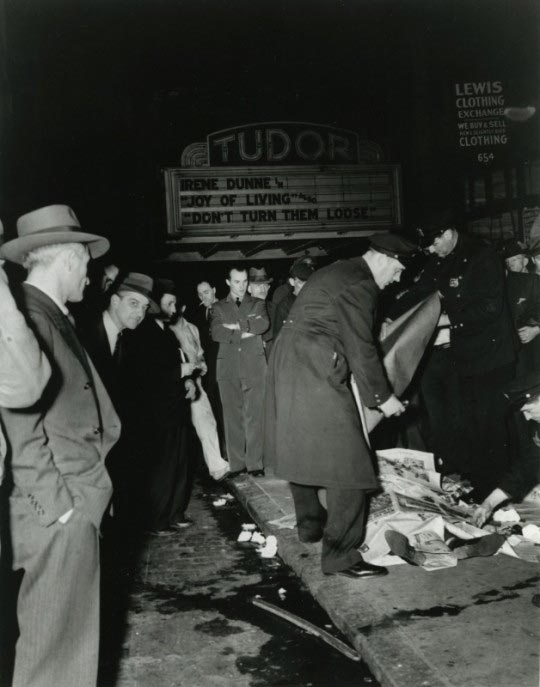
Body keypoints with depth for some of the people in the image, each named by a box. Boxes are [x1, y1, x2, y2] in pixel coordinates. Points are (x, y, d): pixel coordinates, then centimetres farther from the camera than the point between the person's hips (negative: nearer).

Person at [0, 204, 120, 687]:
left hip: (80, 501, 9)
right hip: (61, 511, -9)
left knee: (75, 626, 20)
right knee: (56, 636, 5)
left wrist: (87, 493, 11)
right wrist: (59, 505, -17)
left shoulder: (55, 317, 13)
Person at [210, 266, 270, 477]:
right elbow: (216, 333, -3)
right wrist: (246, 332, -7)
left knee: (255, 415, -5)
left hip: (255, 366, -1)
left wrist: (237, 326, -7)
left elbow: (264, 324, -7)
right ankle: (236, 464, 5)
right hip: (228, 367, 1)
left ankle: (255, 463, -2)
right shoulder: (219, 307, 15)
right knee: (232, 416, 0)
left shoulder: (257, 304, 15)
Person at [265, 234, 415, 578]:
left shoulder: (338, 272, 19)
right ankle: (340, 554, -3)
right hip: (314, 372, -11)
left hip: (290, 365, 11)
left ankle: (310, 523, 36)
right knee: (347, 460, -7)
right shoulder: (360, 284, -11)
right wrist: (383, 397, -6)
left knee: (302, 448, 20)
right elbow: (361, 348, -14)